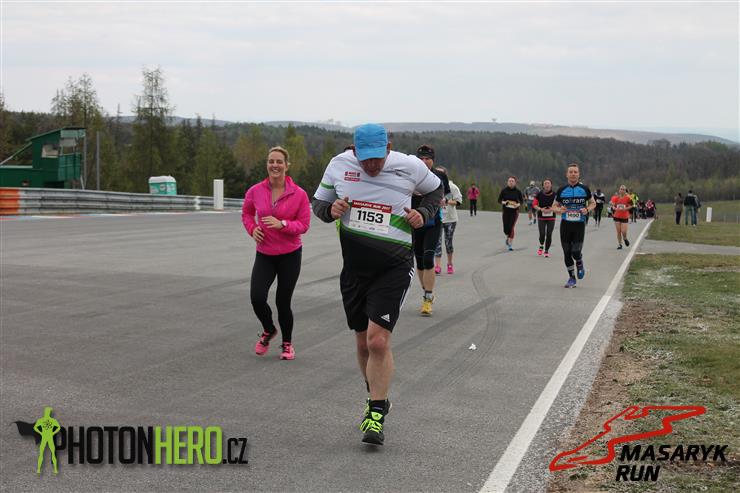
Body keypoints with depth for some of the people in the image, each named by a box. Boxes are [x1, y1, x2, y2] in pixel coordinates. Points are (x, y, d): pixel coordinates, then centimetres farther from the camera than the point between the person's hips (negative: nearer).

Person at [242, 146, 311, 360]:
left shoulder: (299, 194, -11)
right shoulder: (255, 191, -5)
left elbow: (304, 224, -7)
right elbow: (247, 212, 15)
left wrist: (282, 224, -24)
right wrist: (252, 228, -5)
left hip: (290, 255, -2)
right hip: (264, 254, 2)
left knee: (283, 302, 4)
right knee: (257, 297, -14)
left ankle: (287, 343, 30)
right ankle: (268, 330, 19)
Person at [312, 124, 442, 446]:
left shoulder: (410, 167, -5)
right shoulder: (339, 165, 0)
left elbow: (435, 191, 15)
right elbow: (318, 202, 13)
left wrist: (424, 214, -4)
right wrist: (330, 210, -10)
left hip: (394, 266, -3)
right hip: (354, 266, 4)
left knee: (378, 341, -16)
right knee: (363, 342, 12)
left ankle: (377, 415, -4)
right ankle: (377, 400, 35)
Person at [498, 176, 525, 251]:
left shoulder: (518, 191, -2)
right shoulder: (504, 190, -3)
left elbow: (521, 200, 8)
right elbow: (499, 200, 3)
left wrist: (518, 204, -12)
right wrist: (503, 202, -18)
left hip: (514, 211, -1)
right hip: (505, 211, 1)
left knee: (511, 227, -12)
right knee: (506, 229, 1)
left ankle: (511, 244, -4)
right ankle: (508, 237, 36)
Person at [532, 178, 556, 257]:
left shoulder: (554, 194, -3)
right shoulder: (539, 194, -3)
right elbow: (534, 204, -2)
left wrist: (552, 209, -17)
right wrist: (541, 209, -18)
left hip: (551, 218, 0)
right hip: (541, 218, 0)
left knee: (549, 235, 0)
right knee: (542, 234, -6)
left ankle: (546, 250, 17)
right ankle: (541, 246, 25)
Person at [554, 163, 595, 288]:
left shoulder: (584, 189, 2)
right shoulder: (561, 190, 4)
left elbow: (593, 203, 12)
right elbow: (555, 206, 13)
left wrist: (587, 210, -9)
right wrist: (559, 209, -11)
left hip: (579, 224, -2)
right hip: (565, 225, 2)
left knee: (576, 252, -12)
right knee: (567, 253, 3)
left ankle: (580, 265, 24)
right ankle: (572, 278, 18)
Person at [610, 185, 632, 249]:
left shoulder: (627, 198, -5)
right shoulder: (616, 197, 1)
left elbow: (631, 206, 0)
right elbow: (612, 206, 2)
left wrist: (626, 208, -16)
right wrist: (615, 208, -19)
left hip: (625, 217, -2)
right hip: (617, 217, 2)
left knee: (624, 231, -9)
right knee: (618, 231, 3)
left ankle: (625, 239, 25)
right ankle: (619, 244, 16)